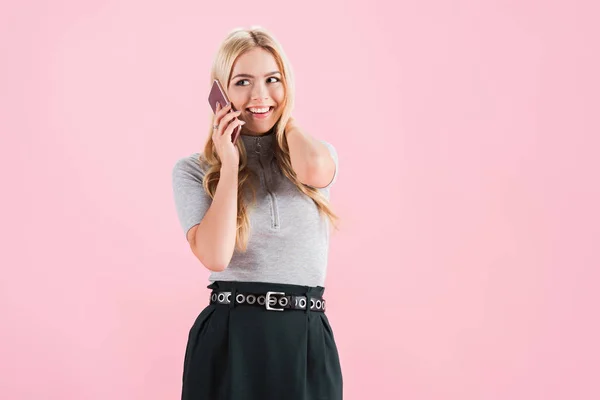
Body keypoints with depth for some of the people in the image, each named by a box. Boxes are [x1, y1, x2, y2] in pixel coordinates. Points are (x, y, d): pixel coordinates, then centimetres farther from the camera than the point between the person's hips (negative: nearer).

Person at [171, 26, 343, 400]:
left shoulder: (320, 152, 6)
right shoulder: (193, 170, 0)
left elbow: (314, 170, -20)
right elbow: (215, 256, -14)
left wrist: (286, 117, -1)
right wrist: (230, 164, -10)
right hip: (229, 340, -2)